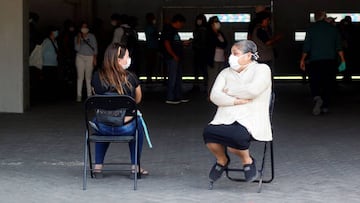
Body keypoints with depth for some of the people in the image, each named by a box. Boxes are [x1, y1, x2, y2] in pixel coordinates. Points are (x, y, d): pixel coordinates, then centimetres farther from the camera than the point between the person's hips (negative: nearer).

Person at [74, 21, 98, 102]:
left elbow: (95, 47, 7)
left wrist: (95, 59, 0)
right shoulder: (77, 37, 10)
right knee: (80, 77, -6)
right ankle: (79, 95, -5)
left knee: (88, 77, -5)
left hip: (90, 57, -1)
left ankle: (89, 95, -3)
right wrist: (79, 39, -7)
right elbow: (77, 49, -1)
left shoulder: (92, 36, 9)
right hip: (80, 57, 1)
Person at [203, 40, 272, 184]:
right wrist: (237, 100, -9)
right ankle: (222, 160, 4)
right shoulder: (226, 72, 20)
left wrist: (229, 91, 0)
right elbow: (214, 96, 5)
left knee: (234, 137, -35)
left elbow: (253, 90, -13)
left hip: (251, 120, -4)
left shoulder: (261, 69, 7)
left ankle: (247, 160, -1)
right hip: (225, 118, 4)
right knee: (208, 132, -28)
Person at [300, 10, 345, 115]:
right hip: (330, 60, 2)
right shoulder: (333, 28, 6)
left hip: (315, 61, -2)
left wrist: (302, 60, 5)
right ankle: (325, 106, 9)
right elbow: (339, 46, 6)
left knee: (314, 82, 4)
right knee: (328, 83, 9)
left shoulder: (311, 29, -1)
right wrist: (343, 60, 9)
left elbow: (306, 46, -2)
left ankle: (317, 97, -24)